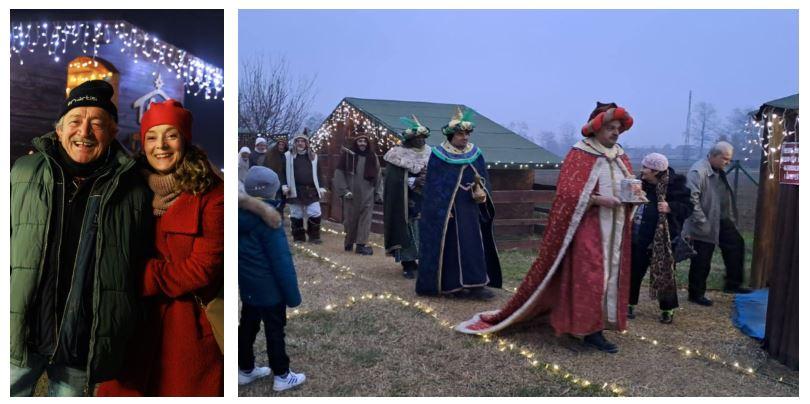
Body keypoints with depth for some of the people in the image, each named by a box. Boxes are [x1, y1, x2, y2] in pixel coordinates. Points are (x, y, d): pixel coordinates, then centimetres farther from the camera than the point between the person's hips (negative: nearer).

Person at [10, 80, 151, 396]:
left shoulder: (133, 191, -2)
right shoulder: (24, 172, 3)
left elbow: (140, 271, 4)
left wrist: (123, 340, 5)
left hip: (85, 345, -1)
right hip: (22, 334, 1)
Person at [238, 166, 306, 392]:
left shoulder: (241, 215, -2)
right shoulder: (267, 221, -23)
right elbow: (281, 261, -21)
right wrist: (292, 295, -15)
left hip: (247, 285, 7)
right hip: (270, 288, -7)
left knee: (248, 326, 19)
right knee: (275, 331, 6)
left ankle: (246, 370, 34)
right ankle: (282, 376, 20)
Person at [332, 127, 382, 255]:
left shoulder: (372, 157, 8)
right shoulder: (347, 154, -2)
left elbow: (377, 176, 11)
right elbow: (339, 173, -3)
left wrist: (378, 193, 7)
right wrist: (344, 190, -8)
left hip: (367, 195, 2)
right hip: (351, 195, -2)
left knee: (365, 219, -4)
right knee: (350, 219, 6)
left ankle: (361, 244, 0)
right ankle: (348, 242, 24)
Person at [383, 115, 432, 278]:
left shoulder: (430, 154, 7)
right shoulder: (398, 155, -5)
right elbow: (393, 181, -10)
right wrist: (413, 181, -21)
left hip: (426, 202, 4)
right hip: (406, 202, -4)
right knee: (407, 232, -2)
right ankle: (408, 264, 9)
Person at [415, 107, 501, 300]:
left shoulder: (475, 155, 7)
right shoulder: (438, 156, -5)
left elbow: (484, 179, 9)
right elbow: (432, 186, -6)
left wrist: (480, 192, -13)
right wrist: (441, 210, -13)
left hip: (470, 211, 5)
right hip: (445, 211, -4)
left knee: (473, 245, 4)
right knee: (450, 246, -1)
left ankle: (474, 284, 10)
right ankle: (452, 285, 6)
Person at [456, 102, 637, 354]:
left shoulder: (621, 157, 12)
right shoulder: (579, 155, -9)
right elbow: (567, 193, -16)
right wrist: (599, 200, -23)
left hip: (615, 229, 8)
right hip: (587, 227, -7)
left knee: (609, 276, 9)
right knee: (587, 277, -8)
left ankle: (596, 327, 20)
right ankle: (590, 330, 1)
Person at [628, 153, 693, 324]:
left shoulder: (674, 184, -12)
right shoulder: (641, 182, 0)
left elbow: (688, 207, -8)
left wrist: (670, 207, -23)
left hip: (663, 240, -4)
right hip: (640, 237, 4)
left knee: (664, 274, 7)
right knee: (634, 271, 10)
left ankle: (668, 309, 24)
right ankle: (630, 304, 26)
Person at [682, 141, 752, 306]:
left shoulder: (719, 172, 10)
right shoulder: (698, 171, -20)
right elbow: (692, 199, -25)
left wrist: (731, 217, 14)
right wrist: (702, 223, -24)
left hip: (722, 221, 9)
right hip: (705, 226, -9)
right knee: (701, 261, 2)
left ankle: (733, 284, 24)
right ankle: (696, 294, 16)